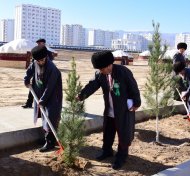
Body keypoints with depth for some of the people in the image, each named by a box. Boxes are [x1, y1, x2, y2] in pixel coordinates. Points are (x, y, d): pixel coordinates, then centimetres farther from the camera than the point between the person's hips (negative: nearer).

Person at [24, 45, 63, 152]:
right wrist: (27, 80, 22)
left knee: (50, 120, -7)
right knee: (44, 119, 15)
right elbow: (30, 71, 22)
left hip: (51, 98, -8)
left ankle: (50, 143, 2)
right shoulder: (35, 64, -2)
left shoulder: (52, 69, -25)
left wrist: (43, 99, -21)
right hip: (40, 96, 8)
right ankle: (50, 140, 29)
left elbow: (50, 87, -24)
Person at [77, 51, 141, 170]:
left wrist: (136, 103, -10)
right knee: (107, 132, 20)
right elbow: (92, 85, -15)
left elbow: (134, 88, -14)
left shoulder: (124, 72, -21)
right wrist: (81, 96, -31)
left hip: (125, 110, -5)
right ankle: (107, 151, 41)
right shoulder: (99, 74, -6)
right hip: (109, 110, 6)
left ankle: (121, 157, 22)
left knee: (124, 134, 5)